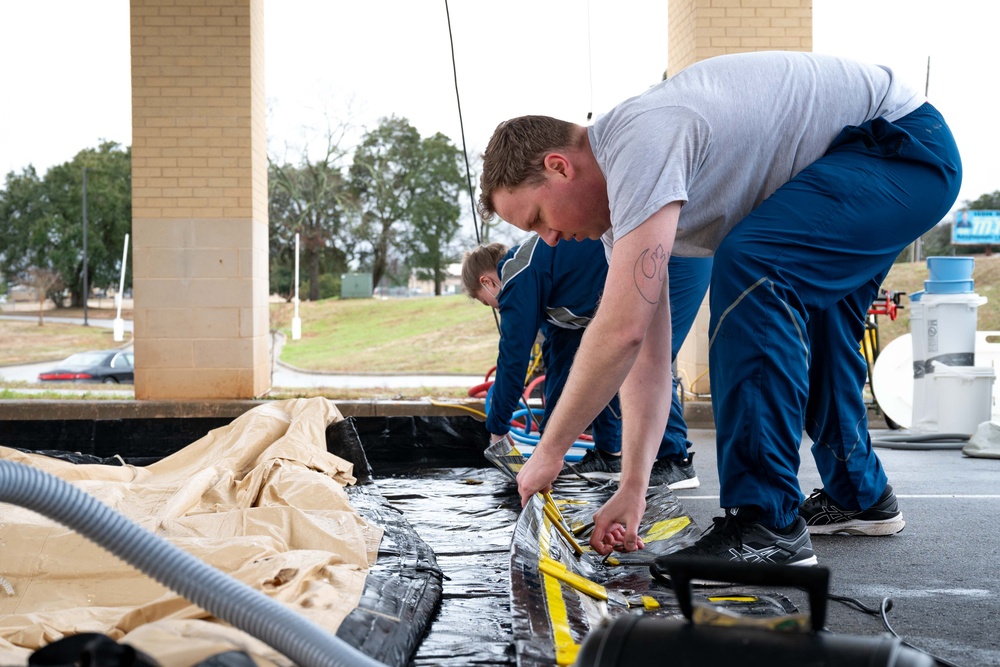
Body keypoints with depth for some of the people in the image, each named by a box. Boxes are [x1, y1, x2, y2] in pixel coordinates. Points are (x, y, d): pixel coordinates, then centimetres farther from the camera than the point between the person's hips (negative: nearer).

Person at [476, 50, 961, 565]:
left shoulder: (639, 141, -27)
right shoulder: (616, 193, 4)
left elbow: (622, 330, -32)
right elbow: (647, 356, 3)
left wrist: (548, 451, -20)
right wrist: (631, 490, -3)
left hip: (905, 143, -11)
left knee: (749, 268, -28)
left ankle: (766, 525, -25)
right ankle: (860, 497, 35)